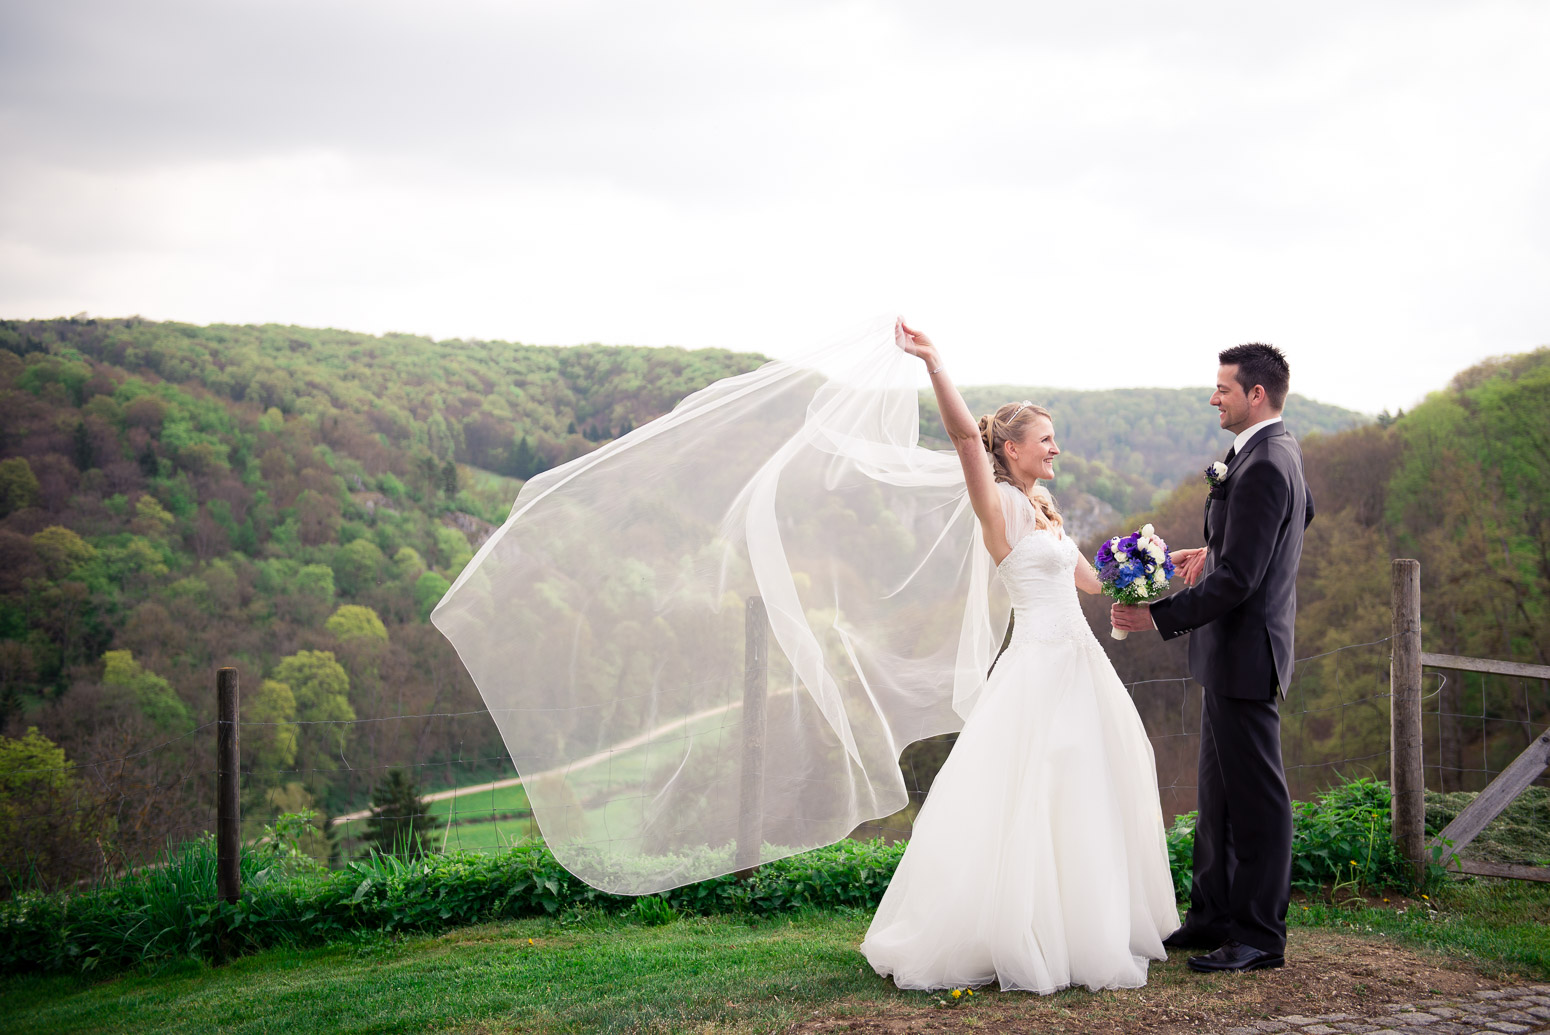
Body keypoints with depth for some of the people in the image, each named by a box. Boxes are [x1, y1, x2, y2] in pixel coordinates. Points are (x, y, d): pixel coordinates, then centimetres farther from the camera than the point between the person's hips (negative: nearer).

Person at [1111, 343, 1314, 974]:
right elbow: (1302, 513, 31)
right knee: (1218, 791, 16)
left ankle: (1261, 936, 6)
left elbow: (1238, 580, -26)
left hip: (1244, 651, -11)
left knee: (1255, 795, -2)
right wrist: (1216, 551, 23)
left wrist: (1160, 616, -23)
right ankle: (1213, 917, 25)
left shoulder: (1262, 467, -21)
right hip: (1235, 652, 11)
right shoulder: (1279, 452, 11)